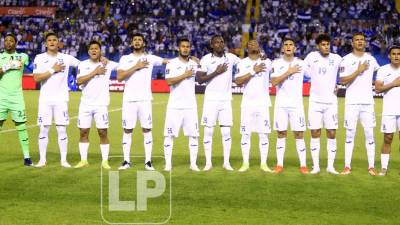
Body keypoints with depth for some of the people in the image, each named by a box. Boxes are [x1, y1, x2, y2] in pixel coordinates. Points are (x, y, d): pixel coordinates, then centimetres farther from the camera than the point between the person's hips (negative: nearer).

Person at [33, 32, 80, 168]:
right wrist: (53, 70, -11)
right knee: (44, 129, 2)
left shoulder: (66, 58, 6)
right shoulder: (40, 58, 2)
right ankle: (42, 159, 10)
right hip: (45, 99, 0)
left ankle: (64, 160, 5)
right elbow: (37, 78, -8)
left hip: (61, 99, 0)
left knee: (62, 130, -1)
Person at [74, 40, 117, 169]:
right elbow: (79, 81, -10)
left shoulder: (107, 64, 2)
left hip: (101, 104, -2)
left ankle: (105, 161, 6)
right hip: (85, 104, 2)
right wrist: (95, 72, -14)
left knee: (103, 132, -1)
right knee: (83, 132, 4)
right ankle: (83, 160, 14)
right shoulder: (83, 65, 4)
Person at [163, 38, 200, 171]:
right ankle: (168, 164, 4)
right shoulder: (172, 64, -2)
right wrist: (185, 75, -14)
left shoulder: (194, 64, 10)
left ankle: (193, 163, 8)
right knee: (169, 134, -2)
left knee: (194, 134, 1)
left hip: (190, 105, 3)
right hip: (174, 105, -3)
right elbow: (169, 81, -15)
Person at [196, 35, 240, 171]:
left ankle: (226, 162, 9)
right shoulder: (206, 59, -3)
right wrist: (216, 73, -15)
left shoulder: (231, 57, 6)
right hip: (211, 99, -2)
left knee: (226, 132, 3)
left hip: (226, 99, 3)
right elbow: (199, 79, -8)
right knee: (208, 131, 0)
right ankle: (208, 162, 8)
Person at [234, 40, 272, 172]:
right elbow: (238, 81, -7)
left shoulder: (266, 62, 9)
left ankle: (264, 164, 7)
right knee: (246, 134, 2)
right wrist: (253, 71, -16)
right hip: (247, 103, 0)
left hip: (263, 103, 1)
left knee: (263, 134, 1)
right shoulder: (242, 63, 3)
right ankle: (245, 163, 9)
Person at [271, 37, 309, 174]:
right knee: (281, 134, 3)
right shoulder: (276, 63, 2)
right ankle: (279, 165, 8)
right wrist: (289, 72, -15)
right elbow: (274, 82, -10)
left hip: (296, 104, 0)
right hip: (281, 104, 0)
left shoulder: (301, 63, 5)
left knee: (299, 134, -2)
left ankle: (303, 165, 1)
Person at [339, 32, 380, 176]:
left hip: (368, 102, 3)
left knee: (369, 133, 1)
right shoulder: (347, 60, -1)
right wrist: (358, 71, -14)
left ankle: (371, 166, 6)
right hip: (352, 102, -3)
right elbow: (343, 81, -10)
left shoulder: (371, 59, 10)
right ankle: (347, 166, 6)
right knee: (350, 134, 1)